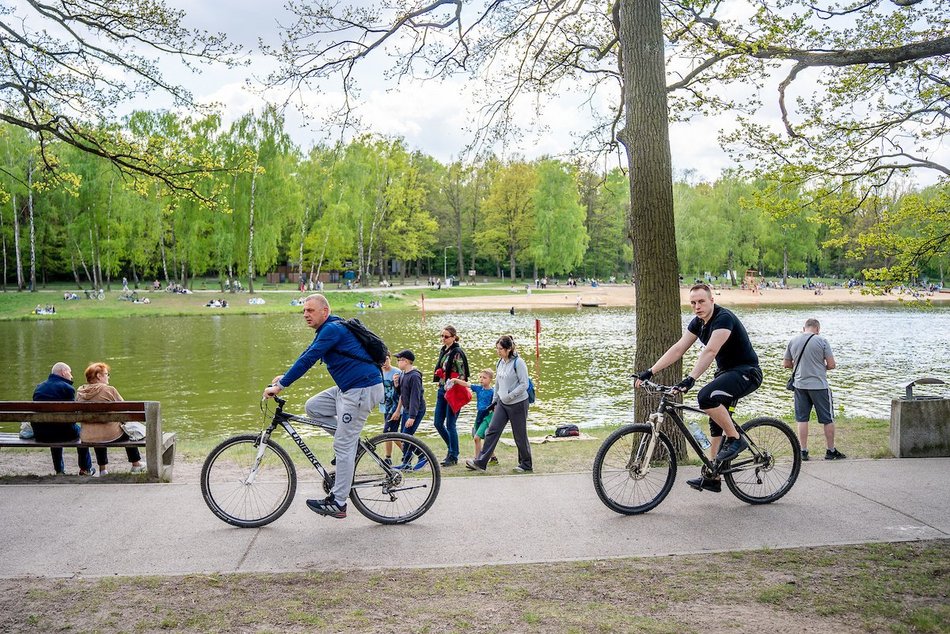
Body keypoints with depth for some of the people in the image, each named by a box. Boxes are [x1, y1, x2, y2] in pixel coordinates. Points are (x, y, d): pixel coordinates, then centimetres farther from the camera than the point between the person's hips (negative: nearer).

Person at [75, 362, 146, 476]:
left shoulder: (80, 392, 1)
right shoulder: (109, 390, -14)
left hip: (87, 438, 5)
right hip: (110, 436, -4)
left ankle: (102, 469, 43)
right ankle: (136, 464, 38)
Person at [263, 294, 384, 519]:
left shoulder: (332, 329, -15)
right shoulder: (328, 330, 17)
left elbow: (308, 359, -19)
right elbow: (307, 355, 24)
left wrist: (280, 386, -16)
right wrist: (284, 377, 18)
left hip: (362, 389, -10)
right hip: (349, 388, 10)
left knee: (343, 446, -6)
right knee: (313, 406, 11)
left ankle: (337, 503, 1)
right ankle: (352, 442, 14)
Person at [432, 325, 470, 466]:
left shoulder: (457, 353, -12)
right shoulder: (443, 351, 13)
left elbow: (462, 375, -14)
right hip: (442, 390, 8)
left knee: (450, 424, -3)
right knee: (438, 423, 9)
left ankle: (453, 456, 8)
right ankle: (451, 448, 28)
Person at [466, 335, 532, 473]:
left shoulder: (518, 362, -15)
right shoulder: (500, 362, 8)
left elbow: (524, 384, -18)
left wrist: (509, 396, -20)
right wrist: (494, 400, 18)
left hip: (518, 403, -7)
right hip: (502, 403, 7)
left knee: (520, 435, 4)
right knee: (492, 430, -1)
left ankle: (526, 464, 19)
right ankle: (480, 462, -2)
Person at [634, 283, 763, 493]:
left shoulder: (724, 318, -21)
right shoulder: (698, 323, 6)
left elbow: (709, 352, -33)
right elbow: (678, 349, 4)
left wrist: (690, 379, -43)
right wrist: (650, 371, -4)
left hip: (746, 372, -9)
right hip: (726, 372, 10)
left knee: (706, 397, -31)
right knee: (716, 423, 9)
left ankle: (735, 439, -13)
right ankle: (713, 478, 16)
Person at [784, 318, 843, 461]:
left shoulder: (793, 341, 3)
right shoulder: (822, 341, -8)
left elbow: (786, 363, 9)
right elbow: (831, 365, -9)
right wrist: (822, 367, 11)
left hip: (800, 385, 4)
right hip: (819, 385, -4)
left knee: (802, 419, 9)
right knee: (828, 419, 9)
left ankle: (803, 451, 10)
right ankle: (831, 451, 15)